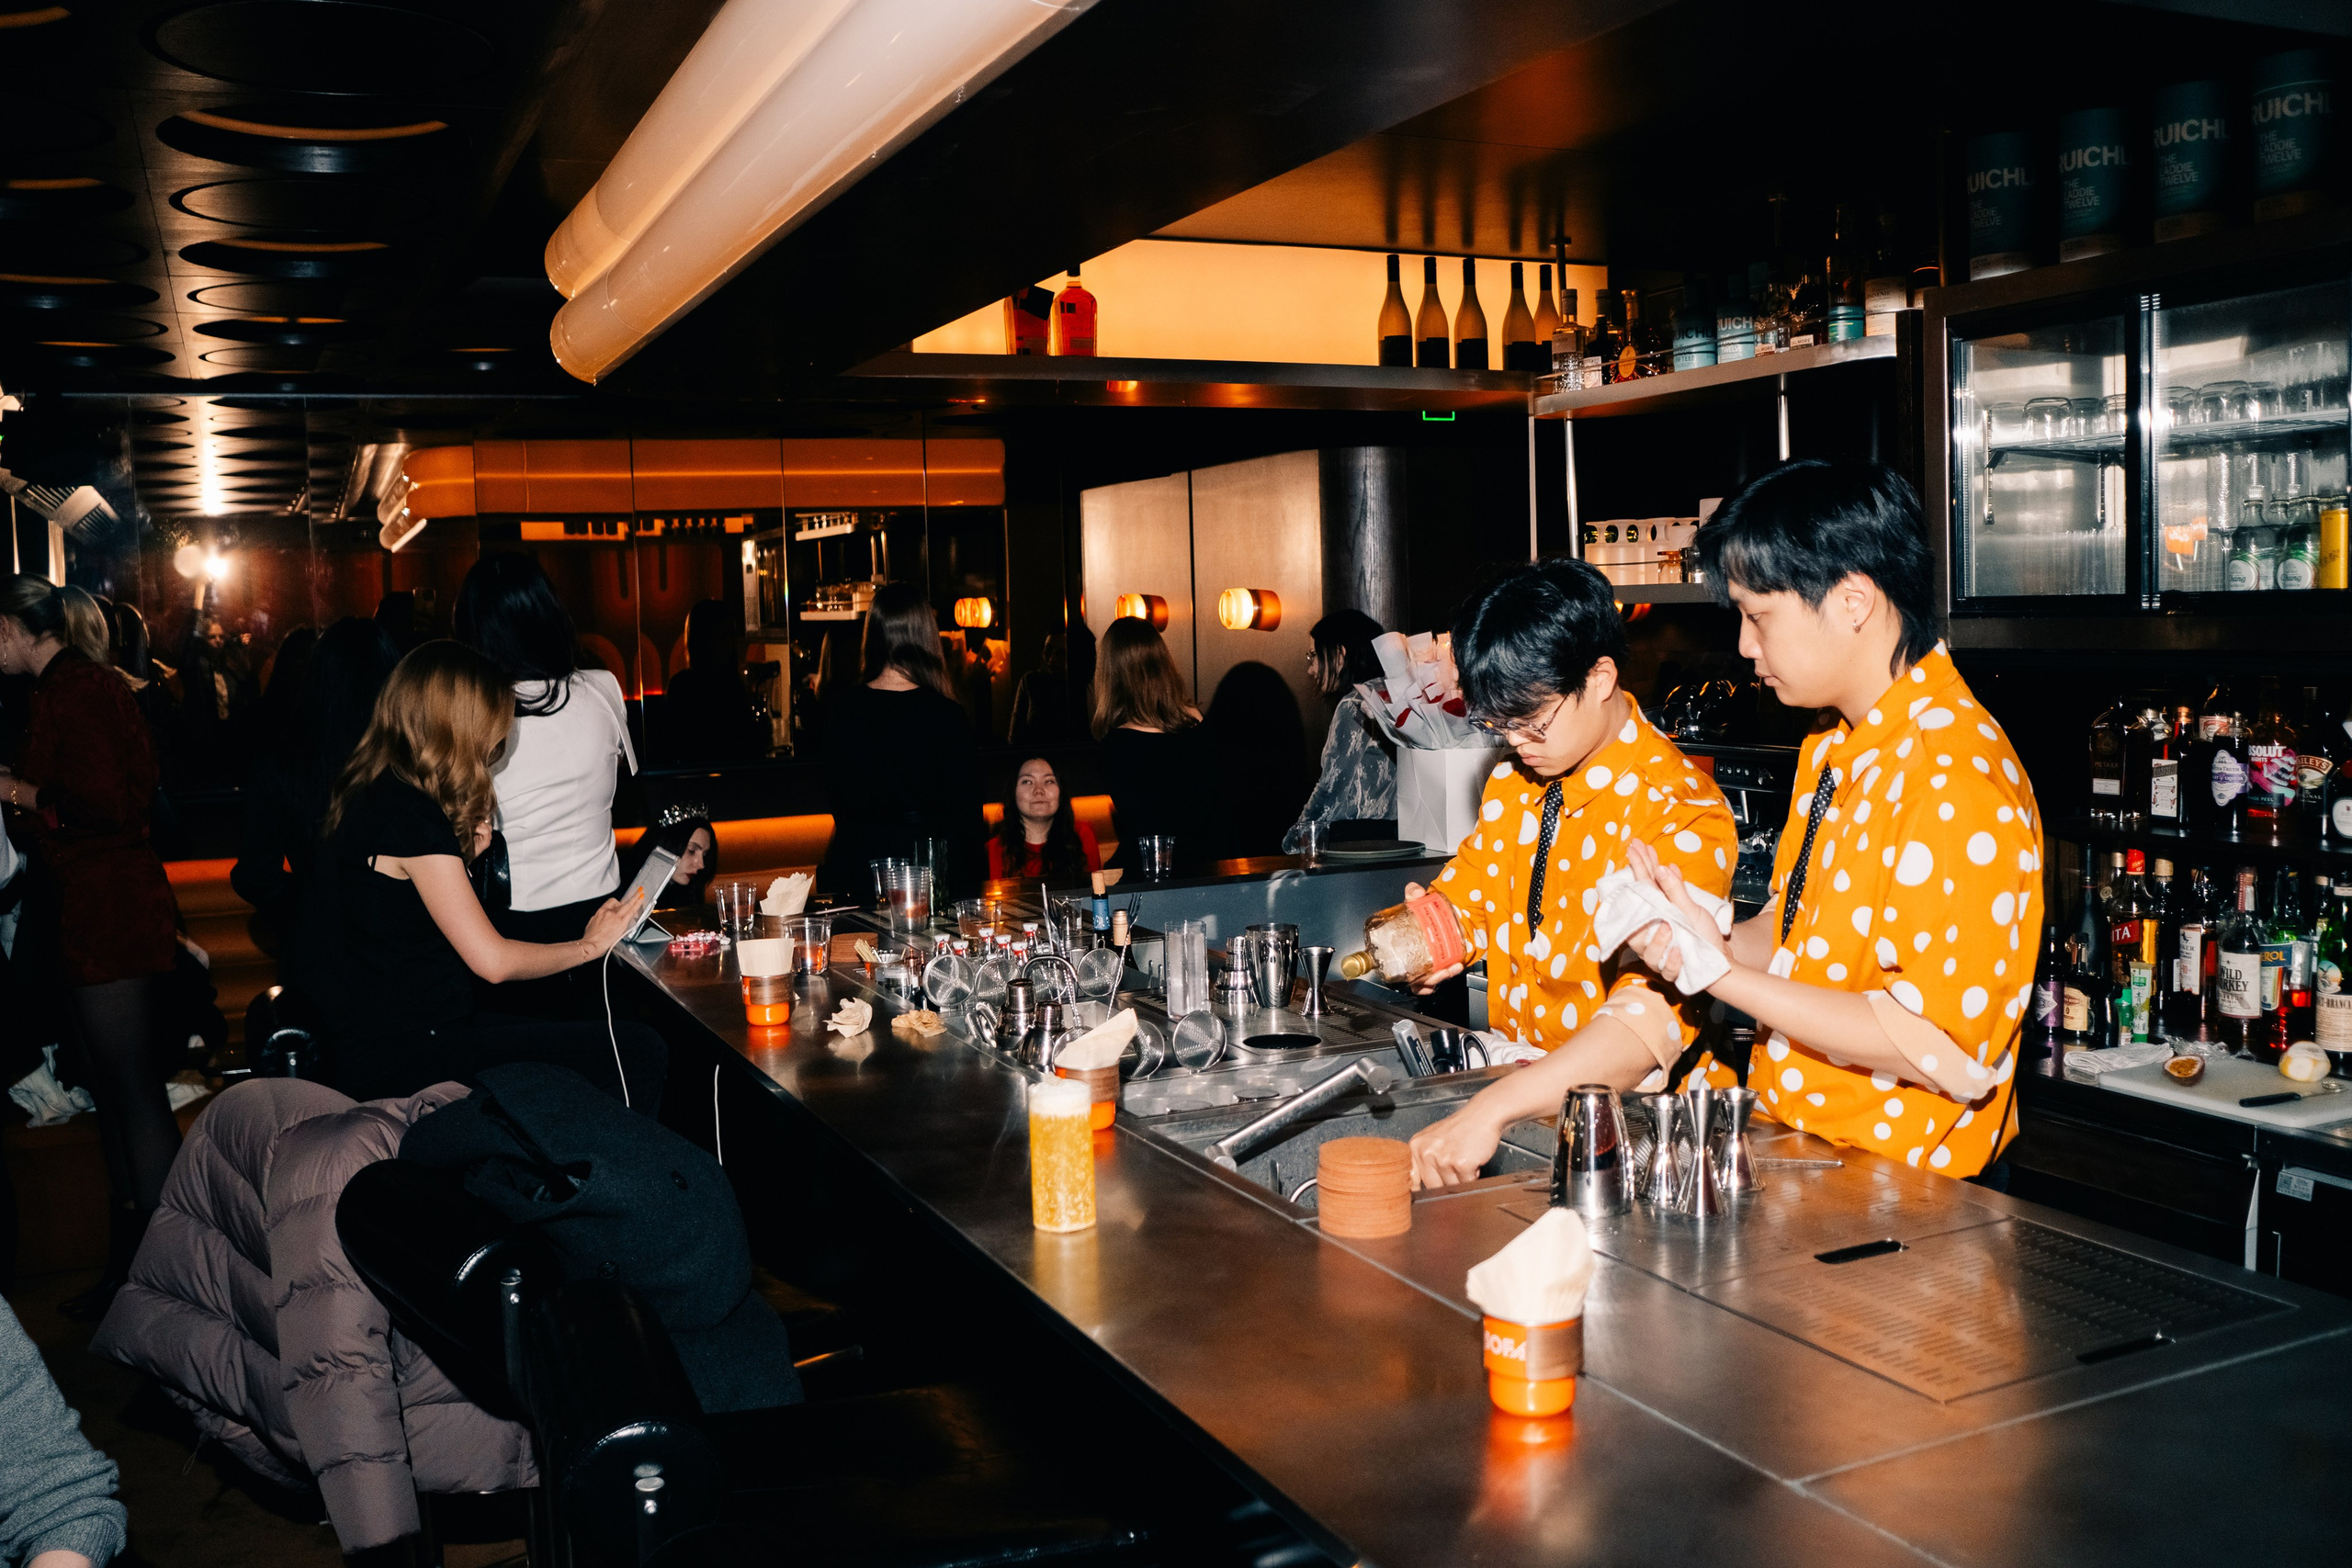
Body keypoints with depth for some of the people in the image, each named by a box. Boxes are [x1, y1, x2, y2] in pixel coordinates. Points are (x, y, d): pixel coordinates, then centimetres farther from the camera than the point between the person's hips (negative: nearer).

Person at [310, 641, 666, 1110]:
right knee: (638, 1055, -17)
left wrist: (463, 850, 7)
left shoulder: (370, 792, 11)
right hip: (403, 1059, -10)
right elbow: (493, 960, -18)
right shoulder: (411, 816, -18)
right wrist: (589, 944, -2)